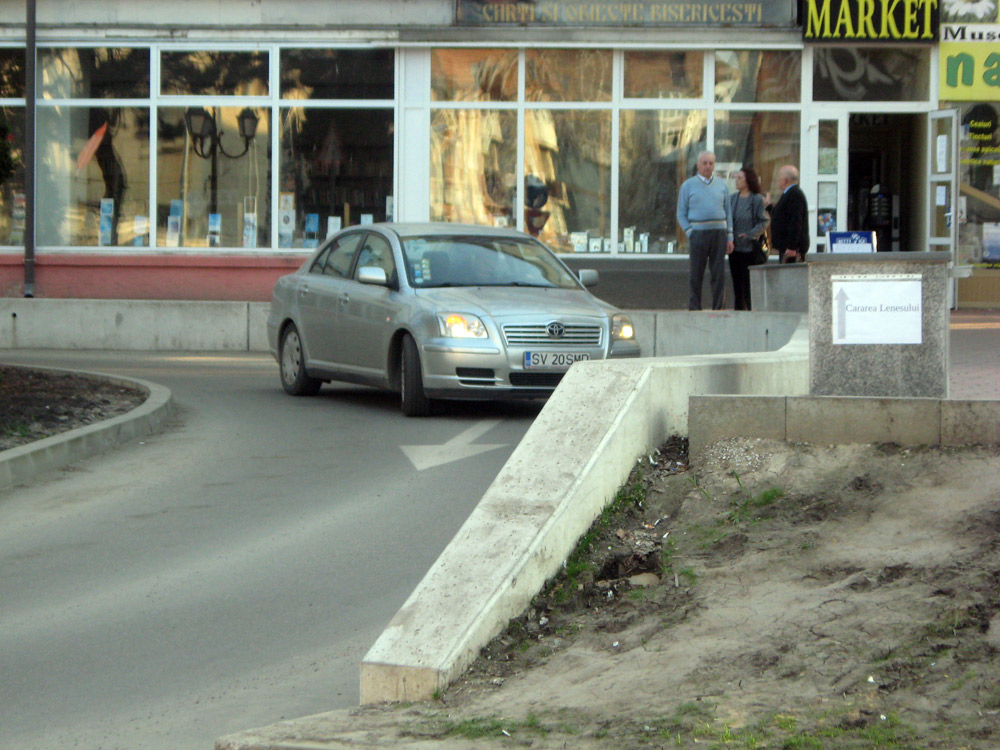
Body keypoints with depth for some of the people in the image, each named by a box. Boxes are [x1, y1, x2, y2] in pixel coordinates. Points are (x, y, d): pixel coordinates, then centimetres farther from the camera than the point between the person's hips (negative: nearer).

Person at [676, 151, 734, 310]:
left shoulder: (721, 185, 14)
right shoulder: (688, 185, 7)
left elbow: (728, 212, 14)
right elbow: (681, 213, 6)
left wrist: (730, 237, 6)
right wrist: (689, 232, -7)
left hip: (719, 232, 2)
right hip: (698, 232, -2)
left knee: (719, 273, 0)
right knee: (696, 274, -3)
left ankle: (719, 308, 3)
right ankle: (694, 308, 1)